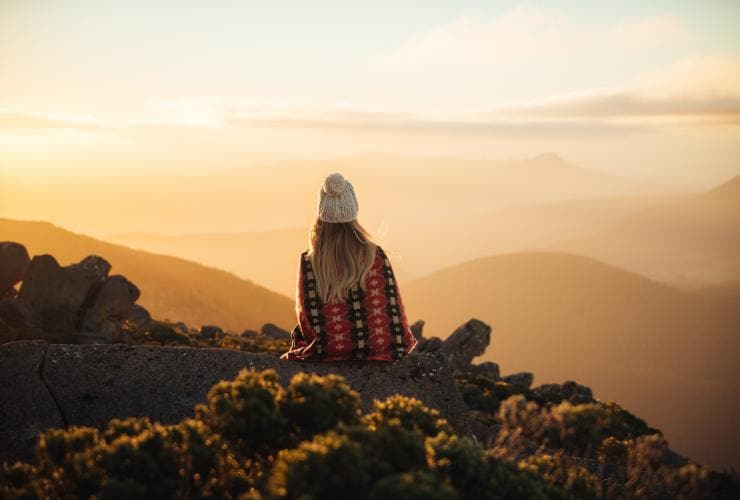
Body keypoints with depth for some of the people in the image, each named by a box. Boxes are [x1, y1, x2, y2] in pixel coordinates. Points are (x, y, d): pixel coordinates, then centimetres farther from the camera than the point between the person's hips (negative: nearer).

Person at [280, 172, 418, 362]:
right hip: (377, 351, 2)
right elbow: (395, 310, -1)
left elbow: (306, 319, -2)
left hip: (326, 353, -2)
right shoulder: (375, 256, -4)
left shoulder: (308, 262, -6)